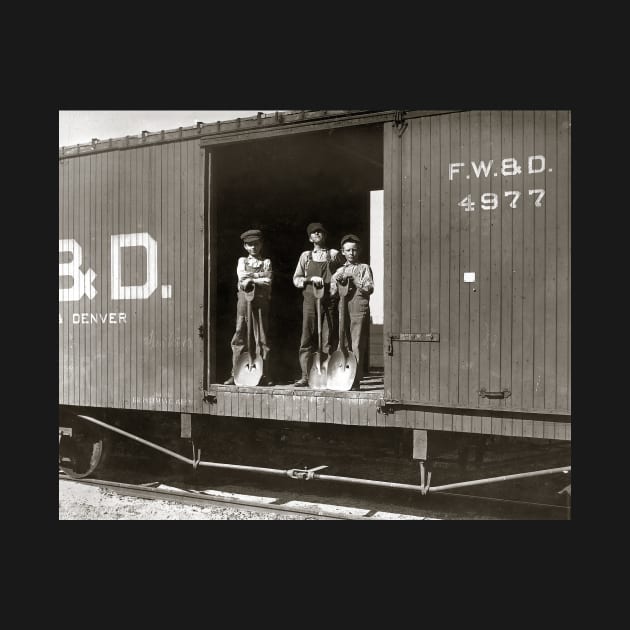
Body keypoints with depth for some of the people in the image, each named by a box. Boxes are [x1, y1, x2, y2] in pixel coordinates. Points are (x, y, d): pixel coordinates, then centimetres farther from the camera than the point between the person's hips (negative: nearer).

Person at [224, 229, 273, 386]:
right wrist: (260, 276, -5)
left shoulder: (266, 262, 13)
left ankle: (264, 375, 0)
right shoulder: (242, 261, 16)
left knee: (262, 339, -3)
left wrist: (251, 279, -5)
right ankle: (236, 375, 4)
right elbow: (242, 277, -2)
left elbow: (268, 281, -1)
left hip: (261, 301, -1)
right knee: (239, 338, 0)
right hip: (244, 300, 1)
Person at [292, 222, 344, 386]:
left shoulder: (334, 255, 11)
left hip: (330, 303, -1)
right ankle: (305, 376, 3)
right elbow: (296, 279, 11)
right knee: (307, 339, -1)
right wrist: (311, 279, -6)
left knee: (328, 339, -2)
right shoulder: (305, 256, 14)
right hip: (310, 301, 1)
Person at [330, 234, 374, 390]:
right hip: (343, 310, 4)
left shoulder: (364, 268, 7)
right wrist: (337, 283, -6)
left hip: (359, 309, -4)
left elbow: (369, 288, -5)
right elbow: (331, 292, 13)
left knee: (356, 346, -9)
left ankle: (355, 381, -8)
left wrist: (354, 280, -13)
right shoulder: (339, 271, 20)